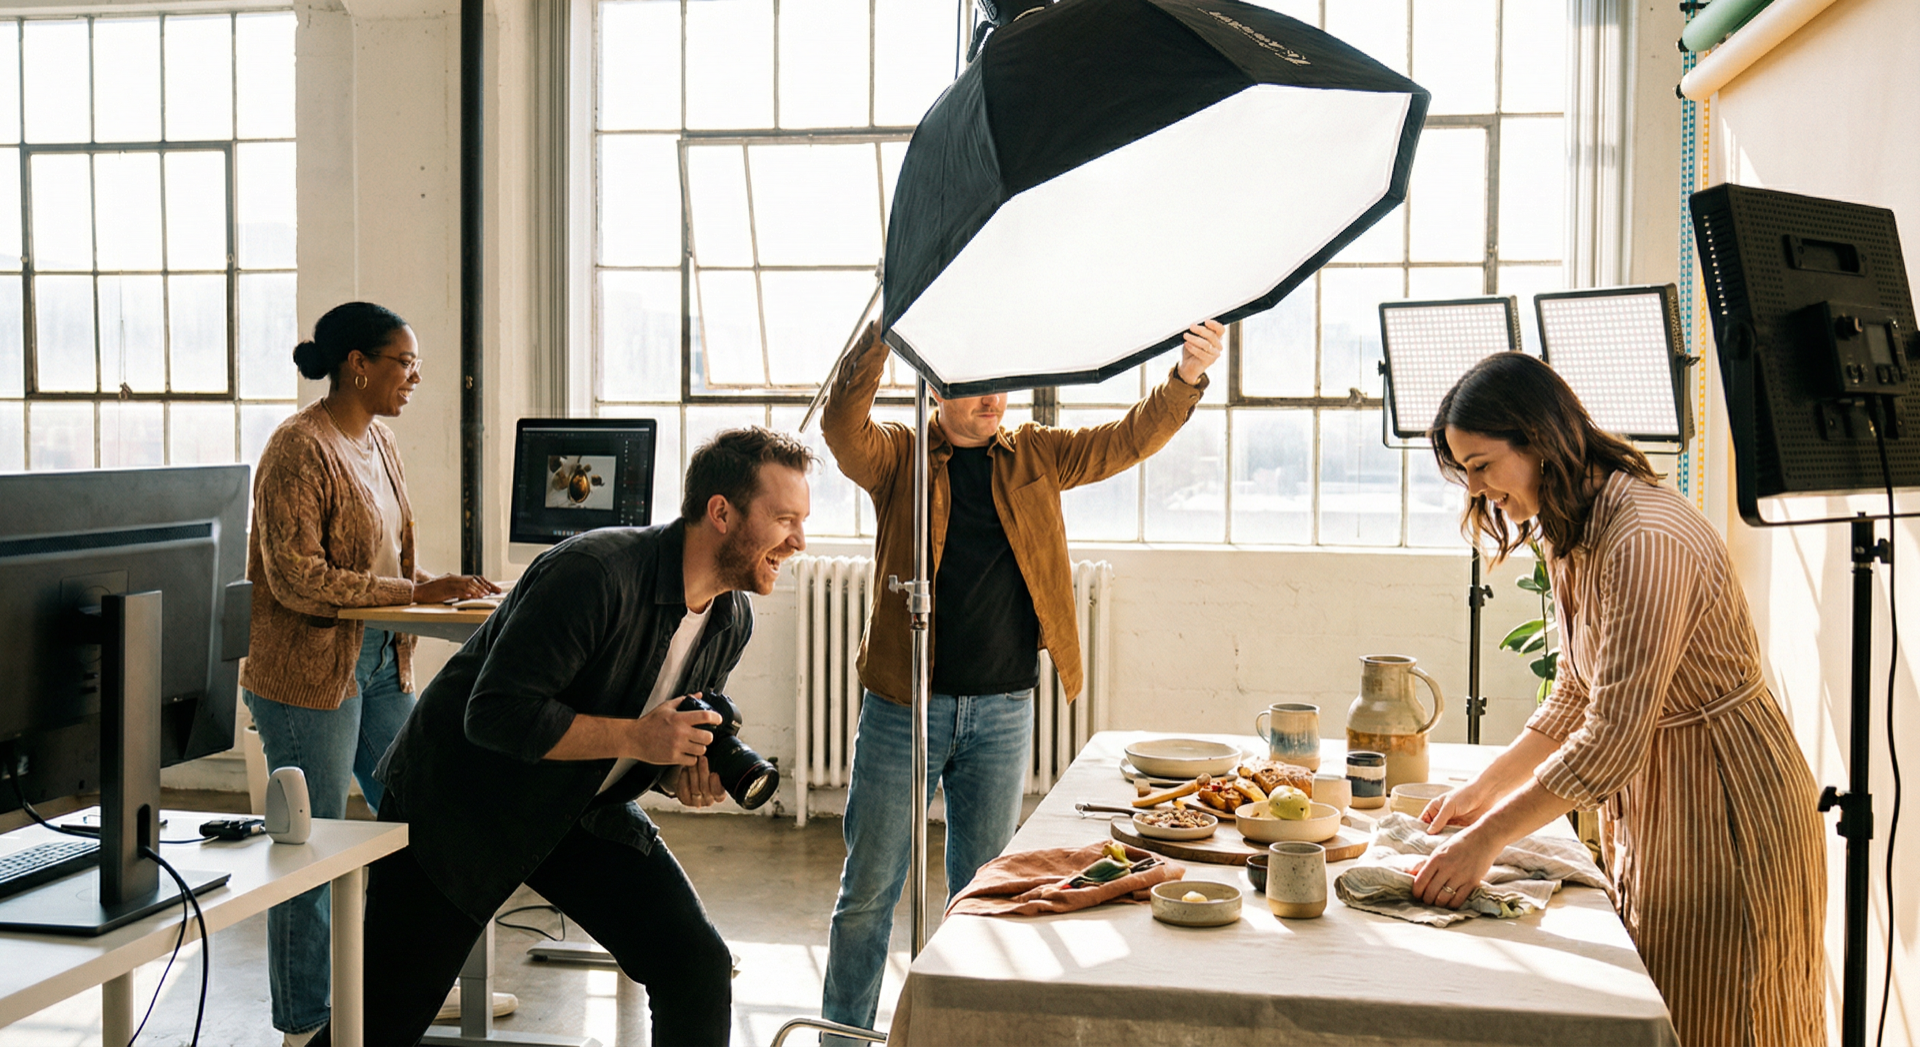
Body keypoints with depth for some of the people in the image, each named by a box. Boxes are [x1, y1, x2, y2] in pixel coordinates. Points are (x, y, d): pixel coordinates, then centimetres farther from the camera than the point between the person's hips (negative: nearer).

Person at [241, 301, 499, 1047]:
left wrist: (442, 586, -1)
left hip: (379, 664, 9)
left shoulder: (376, 440, 11)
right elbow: (296, 577, -22)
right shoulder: (299, 449, -16)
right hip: (310, 675, -9)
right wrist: (413, 591, -22)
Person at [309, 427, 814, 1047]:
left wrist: (686, 778, -12)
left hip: (585, 810, 6)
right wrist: (635, 738, -31)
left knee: (699, 967, -7)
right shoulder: (595, 573, -30)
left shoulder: (731, 621, -4)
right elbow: (496, 714, -30)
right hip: (459, 802, -6)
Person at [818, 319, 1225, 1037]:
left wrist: (1186, 379, -17)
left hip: (1002, 710, 3)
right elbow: (843, 425, -19)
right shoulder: (898, 456, 0)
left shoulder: (1035, 457, 8)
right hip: (903, 705, -2)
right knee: (869, 889, 6)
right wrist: (885, 332, -32)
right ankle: (843, 1034, 20)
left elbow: (1130, 440, 1)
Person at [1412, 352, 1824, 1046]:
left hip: (1724, 817, -9)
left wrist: (1487, 838, -26)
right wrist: (1486, 789, 5)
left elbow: (1612, 739, -30)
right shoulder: (1570, 535, 4)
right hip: (1644, 808, 9)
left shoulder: (1647, 540, -27)